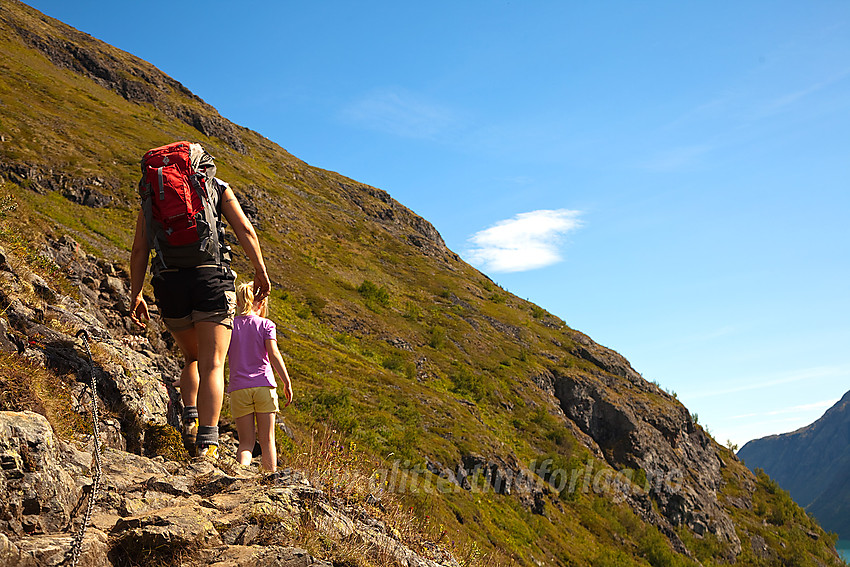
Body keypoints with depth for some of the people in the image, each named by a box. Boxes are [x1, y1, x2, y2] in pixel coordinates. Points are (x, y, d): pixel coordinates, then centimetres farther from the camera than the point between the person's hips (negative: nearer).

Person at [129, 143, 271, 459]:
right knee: (212, 365, -2)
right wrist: (261, 273, 6)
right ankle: (207, 443, -13)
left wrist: (135, 295, 12)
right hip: (211, 278, -2)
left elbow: (139, 249, 10)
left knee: (192, 358, 22)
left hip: (168, 280, 3)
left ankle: (191, 419, 2)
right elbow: (245, 230, 1)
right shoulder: (217, 187, 15)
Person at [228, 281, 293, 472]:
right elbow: (273, 355, -9)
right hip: (263, 385, -1)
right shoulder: (265, 325, 1)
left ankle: (242, 467, -20)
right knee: (267, 439, 9)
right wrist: (287, 383, -5)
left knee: (246, 441, 6)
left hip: (238, 388, 1)